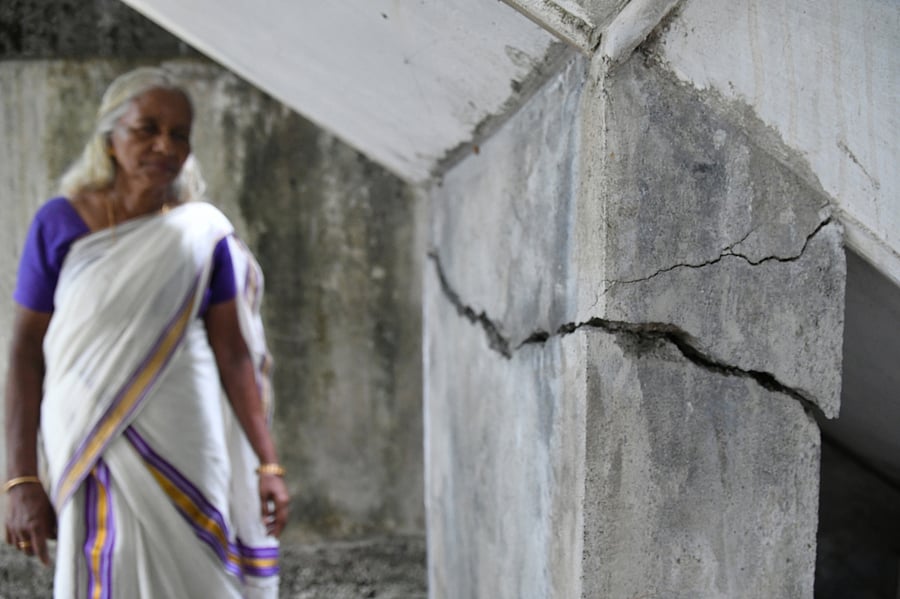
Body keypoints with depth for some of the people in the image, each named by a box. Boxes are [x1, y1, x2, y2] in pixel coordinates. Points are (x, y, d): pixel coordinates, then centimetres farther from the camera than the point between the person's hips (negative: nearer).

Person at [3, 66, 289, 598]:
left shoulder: (204, 233, 0)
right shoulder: (60, 224, -2)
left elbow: (234, 355, 0)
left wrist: (267, 463, -4)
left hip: (185, 452, 1)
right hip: (91, 450, 0)